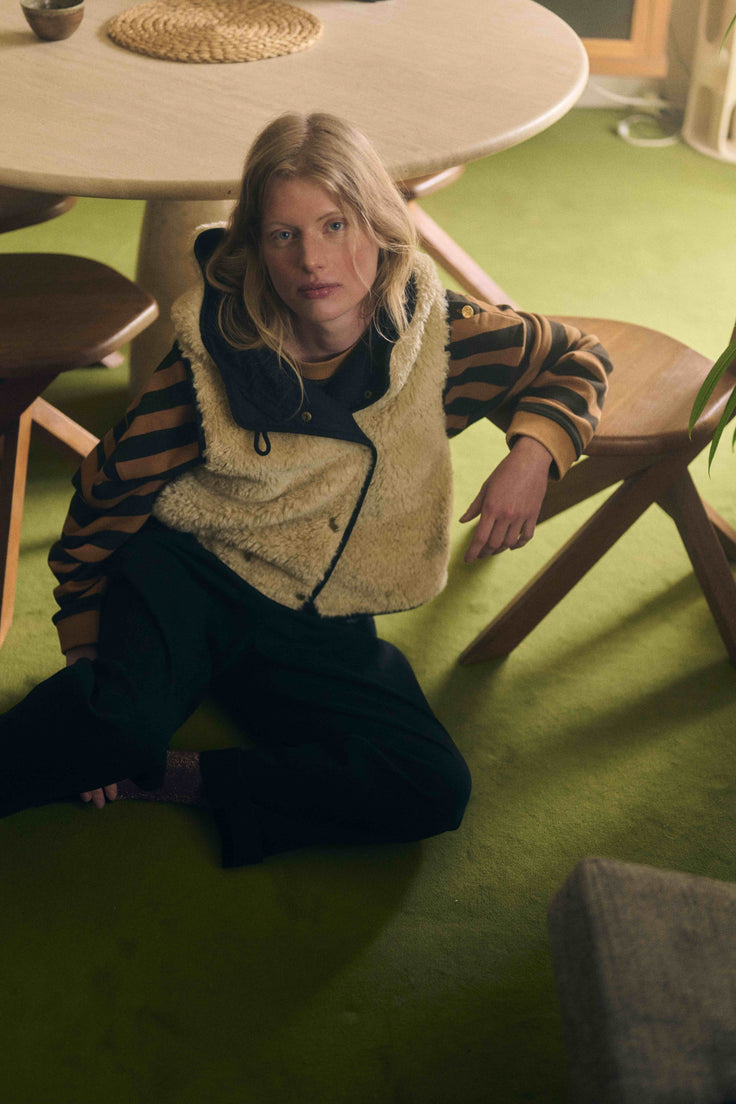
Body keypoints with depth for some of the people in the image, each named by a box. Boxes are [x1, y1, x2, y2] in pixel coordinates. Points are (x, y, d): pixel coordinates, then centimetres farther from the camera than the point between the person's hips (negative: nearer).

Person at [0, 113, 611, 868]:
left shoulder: (438, 334, -8)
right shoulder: (214, 356, -13)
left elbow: (576, 360, 9)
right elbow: (106, 495, -3)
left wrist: (532, 456, -12)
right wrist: (88, 656, 0)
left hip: (320, 630, 4)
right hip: (187, 579, -3)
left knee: (434, 792, -20)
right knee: (120, 725, -36)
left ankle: (182, 782, -12)